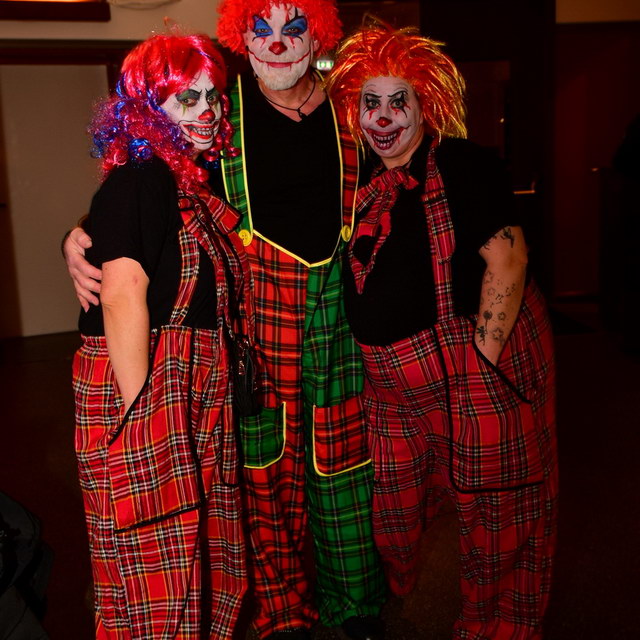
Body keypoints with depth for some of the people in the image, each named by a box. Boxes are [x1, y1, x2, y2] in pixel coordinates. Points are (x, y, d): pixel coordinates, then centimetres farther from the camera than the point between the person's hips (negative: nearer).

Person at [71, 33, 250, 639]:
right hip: (142, 389, -8)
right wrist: (138, 411, -22)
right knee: (154, 576, 1)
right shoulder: (136, 182, -10)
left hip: (202, 395, 9)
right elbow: (123, 295, -20)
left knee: (205, 556, 15)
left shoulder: (200, 186, 17)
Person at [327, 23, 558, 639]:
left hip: (478, 365, -6)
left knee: (494, 517, 6)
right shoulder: (365, 187, 11)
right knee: (392, 511, 18)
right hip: (394, 386, 6)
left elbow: (507, 261, -15)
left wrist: (481, 358, -19)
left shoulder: (461, 165, -8)